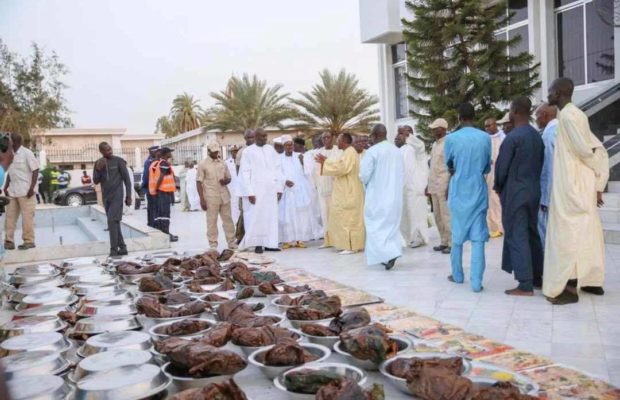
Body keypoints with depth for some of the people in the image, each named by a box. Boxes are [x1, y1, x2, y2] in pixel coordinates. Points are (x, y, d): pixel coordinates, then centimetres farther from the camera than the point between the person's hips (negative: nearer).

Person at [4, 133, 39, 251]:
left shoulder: (26, 153, -10)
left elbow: (35, 170, -11)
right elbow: (9, 172, 19)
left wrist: (32, 188, -17)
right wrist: (6, 186, 9)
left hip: (25, 191, -7)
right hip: (12, 191, 7)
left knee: (27, 217, -1)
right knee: (10, 216, 8)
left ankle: (29, 241, 7)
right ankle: (9, 241, 14)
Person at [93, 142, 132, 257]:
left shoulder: (118, 161, -5)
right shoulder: (98, 163, 8)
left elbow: (127, 179, -4)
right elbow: (96, 181, 7)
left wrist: (128, 196, -8)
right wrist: (98, 170, -11)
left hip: (117, 196, -5)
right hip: (106, 197, 6)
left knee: (112, 221, -15)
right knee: (115, 223, 9)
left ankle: (114, 250, -12)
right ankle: (122, 248, 16)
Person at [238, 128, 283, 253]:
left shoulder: (271, 149, 12)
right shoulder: (248, 152, 0)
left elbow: (277, 169, 12)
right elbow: (244, 173, -4)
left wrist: (279, 188, 4)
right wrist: (249, 192, -12)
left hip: (271, 190, 4)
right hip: (256, 190, -4)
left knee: (271, 216, 3)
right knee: (256, 216, -4)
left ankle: (269, 243, 8)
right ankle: (258, 244, 2)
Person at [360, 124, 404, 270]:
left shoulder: (371, 151, -14)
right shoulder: (397, 151, 6)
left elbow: (364, 175, -13)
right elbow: (402, 175, 11)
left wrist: (368, 182, 7)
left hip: (377, 196, -6)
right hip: (395, 196, 6)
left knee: (377, 226, 1)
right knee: (391, 225, 15)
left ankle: (389, 254, -14)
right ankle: (392, 252, 17)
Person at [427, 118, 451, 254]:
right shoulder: (435, 144, 16)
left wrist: (449, 187, -19)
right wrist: (429, 185, 17)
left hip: (444, 186, -8)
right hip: (434, 186, 8)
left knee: (446, 216, -4)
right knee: (437, 216, 11)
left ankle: (452, 243, 4)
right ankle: (444, 242, 19)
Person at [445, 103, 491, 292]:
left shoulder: (451, 138, -7)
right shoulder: (485, 138, -3)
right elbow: (487, 167, 7)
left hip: (458, 191, 0)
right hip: (478, 190, 0)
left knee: (458, 234, 13)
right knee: (478, 237, 0)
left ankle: (457, 275, 26)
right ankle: (476, 282, -3)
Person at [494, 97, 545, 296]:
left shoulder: (512, 137, -16)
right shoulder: (537, 136, 7)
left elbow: (502, 166, -11)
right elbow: (540, 163, 11)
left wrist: (498, 187, 6)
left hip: (515, 192, -8)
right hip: (533, 190, 8)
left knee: (517, 237, -3)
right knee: (532, 234, 15)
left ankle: (525, 285, -3)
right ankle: (537, 278, 22)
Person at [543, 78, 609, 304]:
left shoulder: (567, 115, -13)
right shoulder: (574, 115, 15)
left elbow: (586, 149, -17)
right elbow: (599, 150, 14)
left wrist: (597, 172, 2)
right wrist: (598, 184, 10)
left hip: (572, 186, -9)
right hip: (581, 186, 9)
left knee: (568, 234, -5)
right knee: (586, 233, 14)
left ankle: (570, 288, 0)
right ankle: (593, 282, 24)